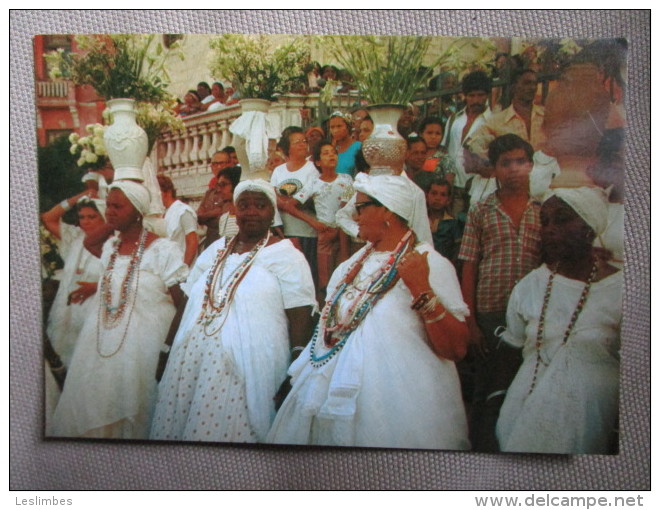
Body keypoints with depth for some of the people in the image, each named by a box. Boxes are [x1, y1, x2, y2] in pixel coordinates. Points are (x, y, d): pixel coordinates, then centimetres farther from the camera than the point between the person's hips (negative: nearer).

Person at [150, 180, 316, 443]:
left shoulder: (286, 256, -4)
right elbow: (189, 305, 18)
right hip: (190, 363, 6)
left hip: (245, 372, -5)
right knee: (178, 426, 11)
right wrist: (168, 350, 14)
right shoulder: (216, 250, 14)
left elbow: (300, 320, -8)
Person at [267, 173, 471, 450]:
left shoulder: (430, 263, -12)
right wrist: (294, 377, 11)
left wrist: (422, 291, -28)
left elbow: (456, 349, -19)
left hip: (396, 401, -6)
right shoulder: (357, 261, 10)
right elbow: (328, 325, 17)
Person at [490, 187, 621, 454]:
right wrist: (499, 393, 1)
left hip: (585, 419, -3)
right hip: (526, 412, 3)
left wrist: (620, 439, -7)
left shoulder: (619, 290, -8)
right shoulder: (529, 286, 2)